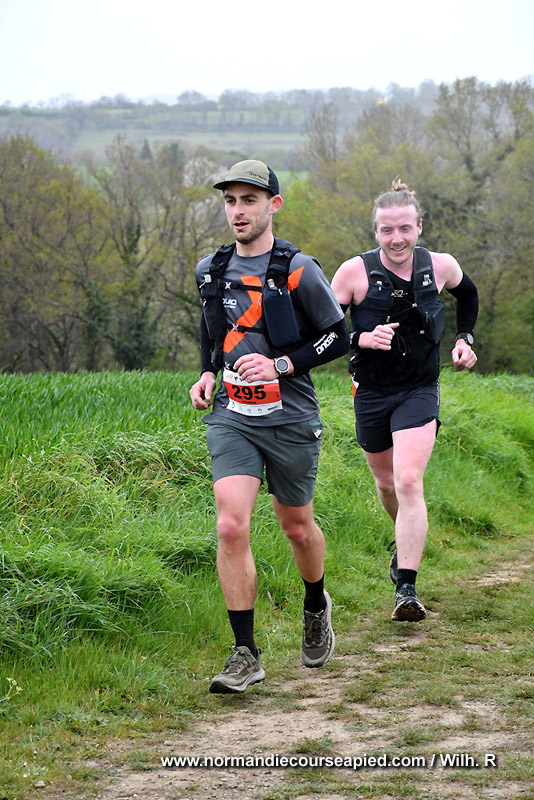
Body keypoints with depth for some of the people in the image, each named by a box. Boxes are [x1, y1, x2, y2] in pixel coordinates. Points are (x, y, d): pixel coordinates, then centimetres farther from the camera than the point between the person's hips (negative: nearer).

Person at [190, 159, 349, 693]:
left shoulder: (298, 270, -8)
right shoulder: (209, 271, 7)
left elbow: (339, 337, -4)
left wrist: (281, 365, -16)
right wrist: (207, 374, 9)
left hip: (290, 419, -2)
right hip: (231, 418, 2)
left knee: (297, 528, 13)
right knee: (231, 528, -14)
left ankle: (316, 607, 45)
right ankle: (245, 654, -8)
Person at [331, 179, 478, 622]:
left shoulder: (440, 266, -8)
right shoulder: (355, 272, -14)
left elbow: (467, 293, 17)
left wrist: (465, 339, 5)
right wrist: (363, 339, -24)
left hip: (420, 391, -1)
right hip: (371, 393, 1)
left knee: (409, 482, -18)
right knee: (386, 482, 18)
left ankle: (407, 588, -18)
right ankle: (406, 542, 51)